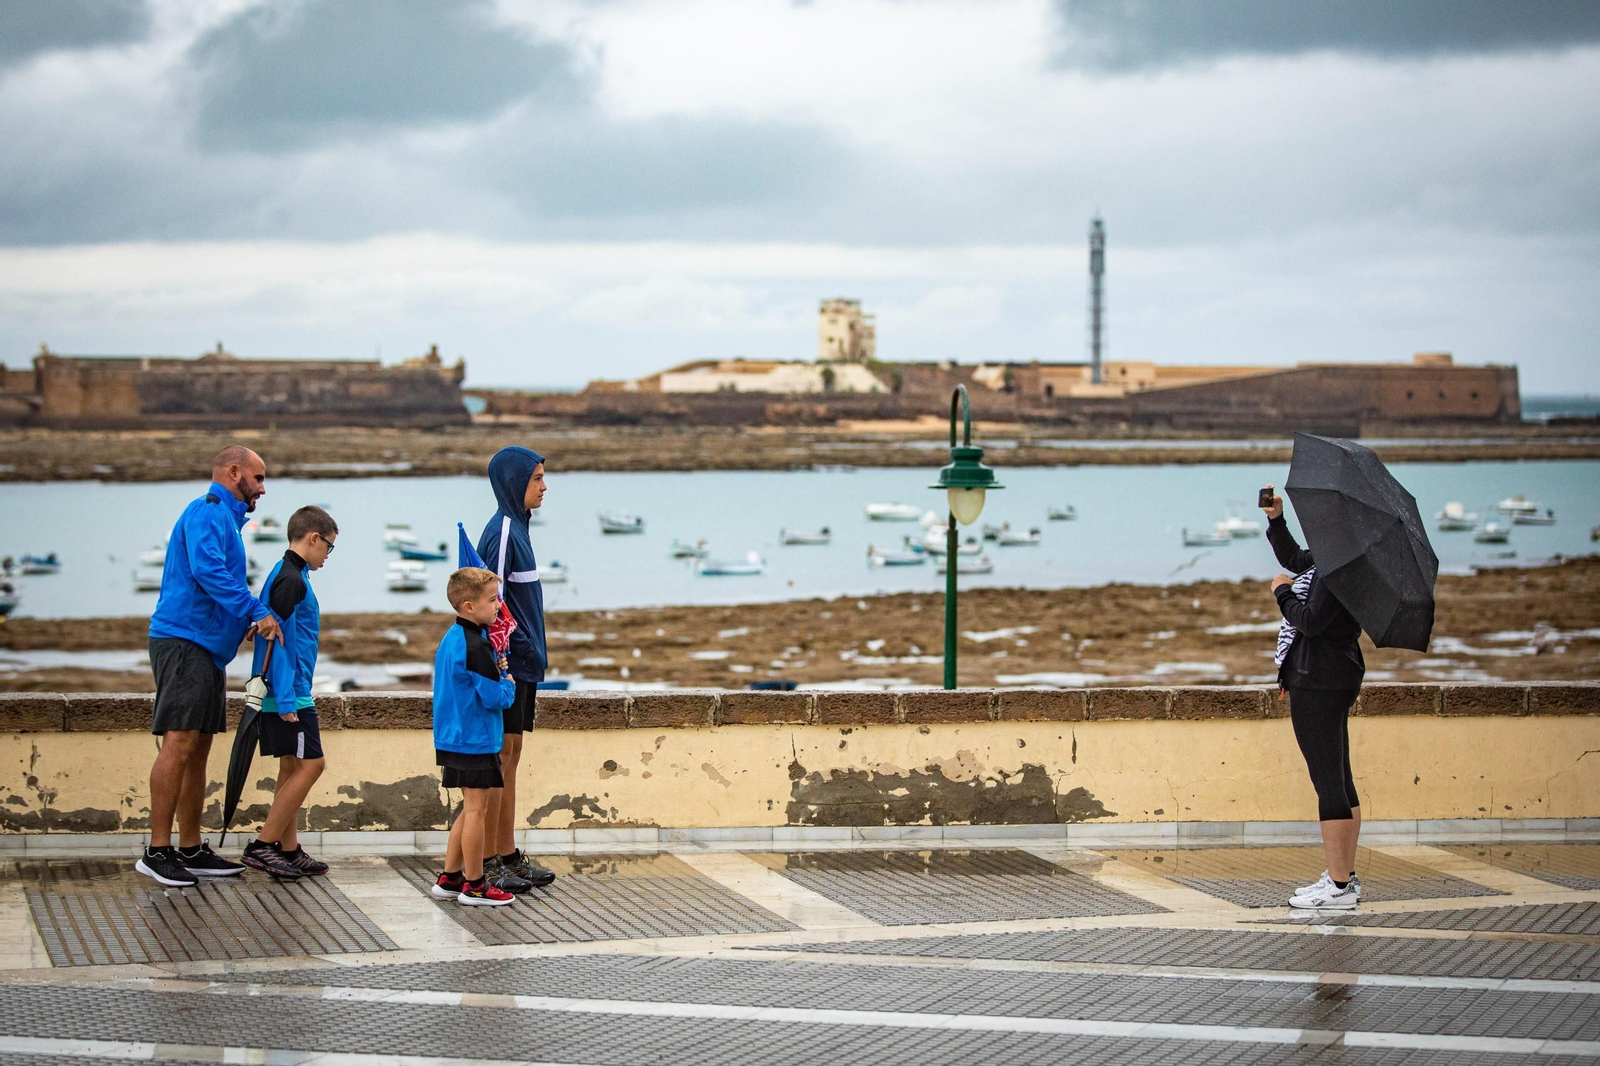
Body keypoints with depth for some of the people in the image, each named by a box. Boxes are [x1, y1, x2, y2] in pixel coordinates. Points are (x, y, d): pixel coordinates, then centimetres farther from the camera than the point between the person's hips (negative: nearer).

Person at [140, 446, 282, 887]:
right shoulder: (208, 512, -9)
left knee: (198, 750, 11)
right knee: (179, 744, -14)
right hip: (184, 640, -11)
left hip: (206, 648, 11)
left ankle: (191, 850, 15)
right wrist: (257, 613, -21)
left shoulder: (225, 517, 23)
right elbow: (207, 570, -24)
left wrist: (249, 622, 12)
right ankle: (157, 851, -15)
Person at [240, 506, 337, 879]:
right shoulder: (291, 580, -15)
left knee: (292, 768, 12)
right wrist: (286, 700, -21)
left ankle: (288, 849, 14)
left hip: (288, 694, 10)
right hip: (289, 695, -10)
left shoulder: (286, 575, 16)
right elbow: (280, 640, -19)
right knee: (311, 764, -9)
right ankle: (263, 845, -8)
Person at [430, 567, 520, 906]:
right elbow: (496, 698, -20)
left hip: (455, 738, 10)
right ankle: (474, 886, 5)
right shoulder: (475, 646, -21)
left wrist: (496, 669, 5)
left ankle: (449, 878, 22)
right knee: (476, 809, -2)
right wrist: (509, 683, 0)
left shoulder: (452, 638, 10)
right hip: (476, 740, -10)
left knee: (473, 807, 18)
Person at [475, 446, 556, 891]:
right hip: (506, 661, -10)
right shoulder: (501, 531, -16)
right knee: (499, 755, -5)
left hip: (521, 660, 10)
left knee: (511, 755, 12)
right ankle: (488, 864, -1)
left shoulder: (515, 527, 14)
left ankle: (508, 855, 17)